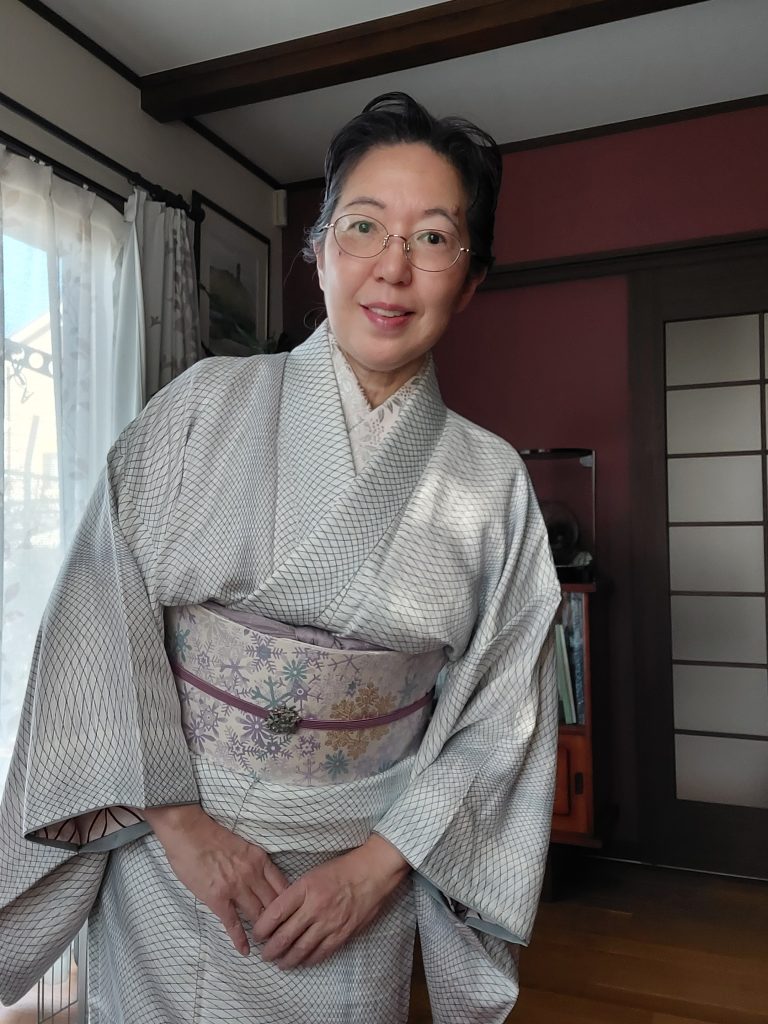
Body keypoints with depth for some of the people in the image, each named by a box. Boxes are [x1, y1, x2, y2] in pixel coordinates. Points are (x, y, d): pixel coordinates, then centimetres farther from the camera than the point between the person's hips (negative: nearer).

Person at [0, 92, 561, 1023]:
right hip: (164, 848, 0)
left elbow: (499, 713, -3)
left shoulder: (491, 480, -5)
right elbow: (103, 613, -9)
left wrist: (381, 862, -10)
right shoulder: (205, 405, -7)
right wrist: (177, 818, -12)